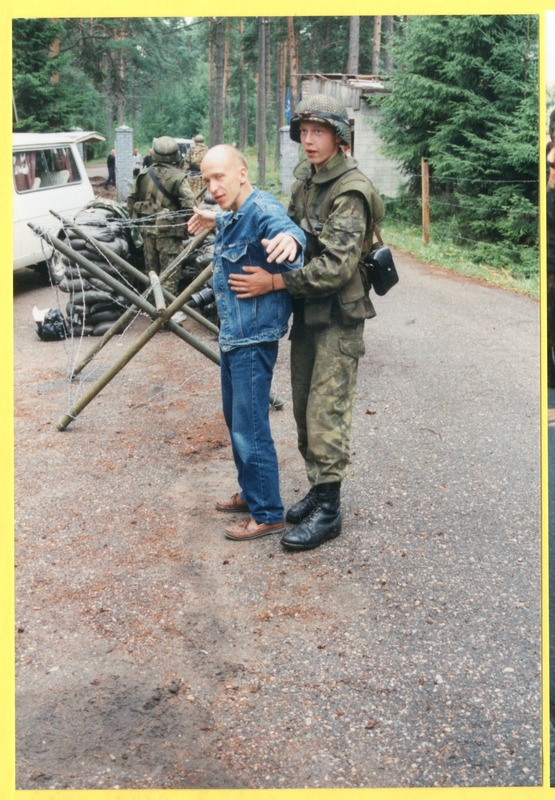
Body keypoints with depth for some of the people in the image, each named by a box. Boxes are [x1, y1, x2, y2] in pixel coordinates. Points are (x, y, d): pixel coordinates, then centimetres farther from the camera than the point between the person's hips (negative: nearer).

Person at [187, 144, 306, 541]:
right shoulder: (233, 215, 8)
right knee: (236, 419, 21)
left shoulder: (262, 210, -21)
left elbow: (282, 226, -44)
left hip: (254, 338, -11)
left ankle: (268, 514, 9)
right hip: (232, 334, 11)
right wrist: (215, 220, 46)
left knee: (250, 430, -4)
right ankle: (250, 492, 37)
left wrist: (289, 242, -65)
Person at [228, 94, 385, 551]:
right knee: (304, 408, 14)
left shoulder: (351, 192, -19)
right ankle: (317, 490, 29)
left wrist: (274, 283, -27)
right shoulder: (306, 177, 7)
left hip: (338, 317, -8)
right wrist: (284, 235, -2)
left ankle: (327, 512, 5)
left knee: (326, 414, -5)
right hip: (306, 312, 8)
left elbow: (336, 266, -26)